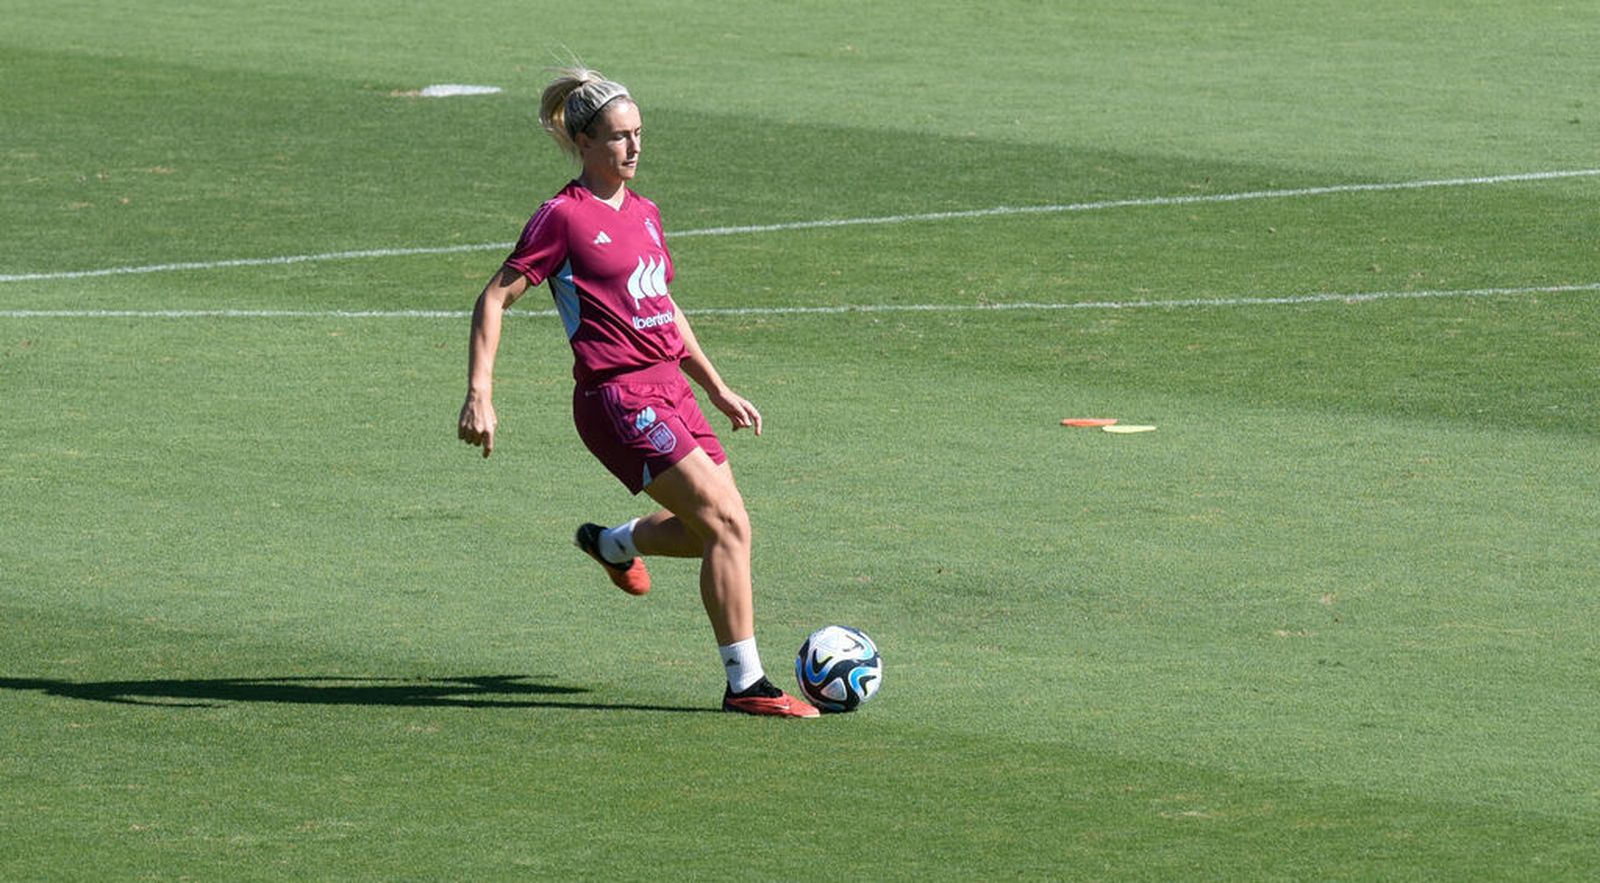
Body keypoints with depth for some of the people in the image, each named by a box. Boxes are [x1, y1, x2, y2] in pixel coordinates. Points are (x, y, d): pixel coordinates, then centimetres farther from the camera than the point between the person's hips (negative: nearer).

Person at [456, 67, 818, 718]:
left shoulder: (642, 213, 15)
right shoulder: (565, 216, -8)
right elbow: (494, 299, -7)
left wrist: (719, 391, 26)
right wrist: (479, 395, -15)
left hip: (669, 389, 8)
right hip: (619, 397, -8)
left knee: (717, 526, 9)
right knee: (728, 525, -14)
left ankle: (612, 544, 36)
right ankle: (745, 683, -9)